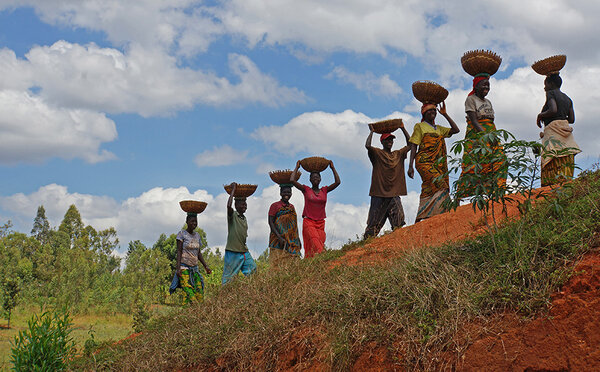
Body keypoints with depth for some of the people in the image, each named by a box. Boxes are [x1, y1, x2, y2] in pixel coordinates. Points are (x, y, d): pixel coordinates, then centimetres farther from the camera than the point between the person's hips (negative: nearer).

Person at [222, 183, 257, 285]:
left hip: (244, 252, 7)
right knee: (229, 277, -4)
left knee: (253, 271, 5)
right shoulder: (232, 215, -7)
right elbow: (228, 206, -28)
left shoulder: (244, 219, 15)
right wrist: (233, 190, -20)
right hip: (232, 253, -7)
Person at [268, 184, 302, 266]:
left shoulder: (292, 207, 18)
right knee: (279, 264, -12)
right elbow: (270, 222, -7)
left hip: (292, 242, 6)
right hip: (279, 242, -6)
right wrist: (279, 238, -17)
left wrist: (298, 240, 17)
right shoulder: (275, 206, 0)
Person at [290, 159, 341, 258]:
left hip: (320, 223, 3)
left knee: (320, 243, -8)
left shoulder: (324, 190, 11)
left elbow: (338, 182, 4)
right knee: (315, 243, -22)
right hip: (308, 222, -3)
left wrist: (333, 168, 10)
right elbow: (292, 180, -4)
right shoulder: (306, 190, 5)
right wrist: (297, 167, 7)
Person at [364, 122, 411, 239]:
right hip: (379, 194, -4)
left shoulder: (398, 154, 17)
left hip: (394, 194, 4)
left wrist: (403, 129, 13)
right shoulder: (377, 153, 1)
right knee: (374, 223, -1)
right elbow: (367, 146, -16)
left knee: (399, 222, -9)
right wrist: (372, 131, -3)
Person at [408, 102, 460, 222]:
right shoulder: (420, 126, 9)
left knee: (428, 193, -3)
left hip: (439, 164, 5)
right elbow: (413, 146, 4)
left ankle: (419, 221, -5)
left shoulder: (439, 129, 25)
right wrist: (410, 166, -6)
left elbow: (456, 130, 17)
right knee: (440, 186, -25)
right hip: (425, 162, -5)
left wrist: (445, 114, 17)